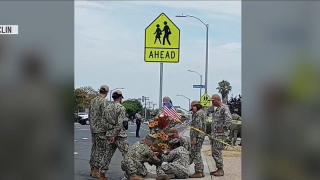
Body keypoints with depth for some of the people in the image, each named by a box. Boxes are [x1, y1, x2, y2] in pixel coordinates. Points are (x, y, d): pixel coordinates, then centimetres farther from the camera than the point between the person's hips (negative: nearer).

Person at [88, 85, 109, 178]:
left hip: (93, 129, 8)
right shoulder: (104, 102, -14)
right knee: (100, 150, -4)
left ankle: (92, 170, 18)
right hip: (101, 130, -8)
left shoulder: (93, 101, 11)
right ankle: (96, 171, -3)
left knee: (94, 149, 13)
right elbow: (104, 117, -18)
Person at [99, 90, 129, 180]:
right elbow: (119, 124, -17)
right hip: (119, 135, -7)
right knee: (127, 154, -1)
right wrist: (114, 136, -16)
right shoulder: (121, 108, -10)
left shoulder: (108, 107, 11)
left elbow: (105, 122, 7)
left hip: (109, 134, 7)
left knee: (107, 155, 11)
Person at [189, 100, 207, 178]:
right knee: (197, 154, 15)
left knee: (196, 154, -8)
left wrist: (194, 137, -22)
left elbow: (198, 126, -21)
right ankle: (201, 171, 18)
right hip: (200, 136, 11)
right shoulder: (202, 113, 20)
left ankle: (198, 172, -8)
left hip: (197, 137, -11)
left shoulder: (199, 113, -13)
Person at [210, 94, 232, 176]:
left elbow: (229, 119, -24)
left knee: (217, 151, -11)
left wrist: (223, 129, -21)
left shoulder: (224, 108, -11)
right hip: (214, 133, 10)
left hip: (220, 134, -10)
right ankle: (219, 169, 16)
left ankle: (221, 170, -7)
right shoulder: (217, 109, 19)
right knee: (214, 152, 10)